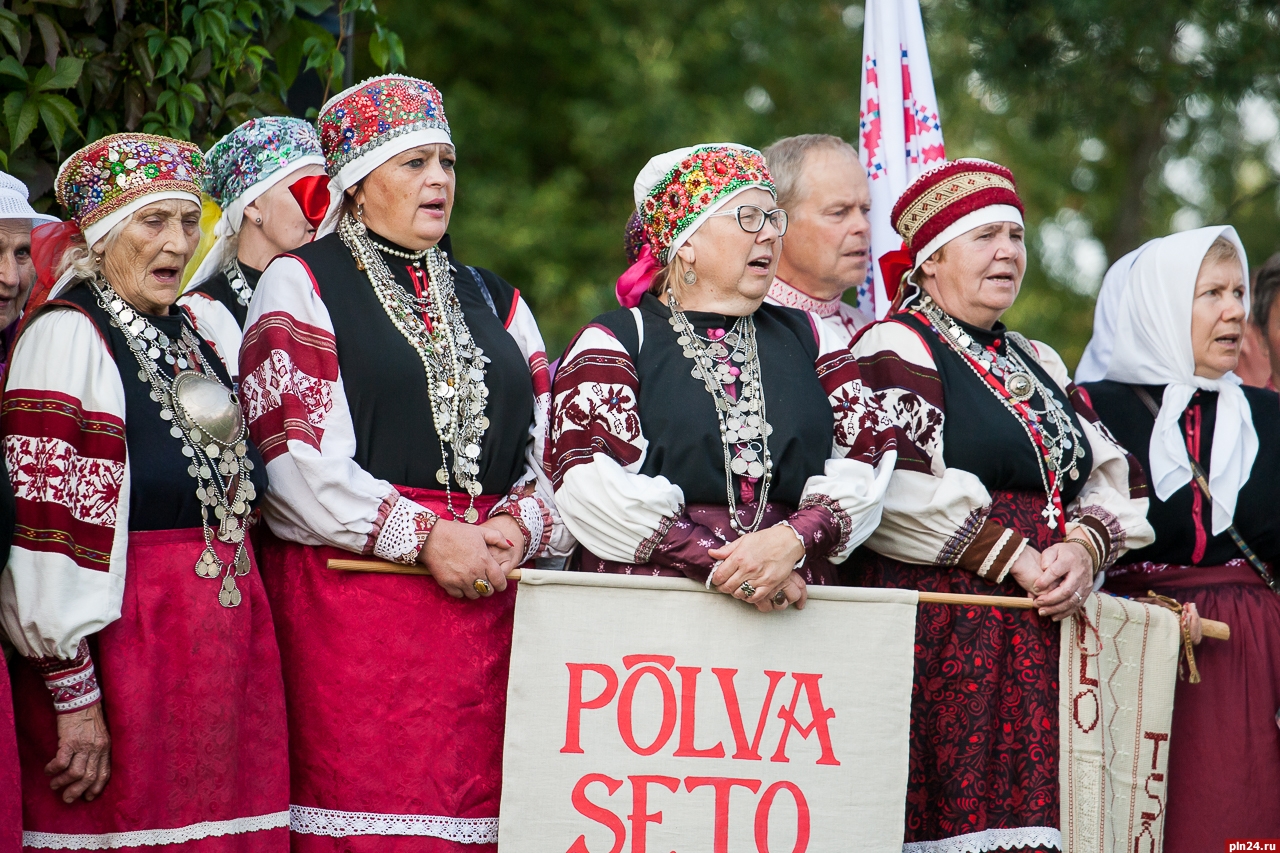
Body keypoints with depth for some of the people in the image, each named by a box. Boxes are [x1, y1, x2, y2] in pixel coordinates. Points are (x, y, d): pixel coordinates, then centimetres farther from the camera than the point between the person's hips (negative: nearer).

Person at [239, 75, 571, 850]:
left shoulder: (490, 301, 22)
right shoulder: (301, 286, 5)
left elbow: (546, 446, 18)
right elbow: (295, 459, -7)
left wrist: (517, 524, -3)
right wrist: (425, 535, -12)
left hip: (484, 597, 5)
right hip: (350, 595, -5)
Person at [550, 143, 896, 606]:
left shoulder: (807, 336, 22)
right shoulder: (613, 342, 9)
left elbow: (866, 455, 10)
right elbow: (590, 484, -5)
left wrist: (793, 541, -9)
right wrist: (721, 565, -12)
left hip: (791, 605, 3)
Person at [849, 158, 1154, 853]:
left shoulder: (1039, 366, 24)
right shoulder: (897, 348, -1)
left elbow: (1109, 480, 18)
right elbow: (899, 492, -14)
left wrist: (1085, 549, -4)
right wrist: (1016, 559, -13)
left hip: (1043, 635, 7)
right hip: (939, 636, -7)